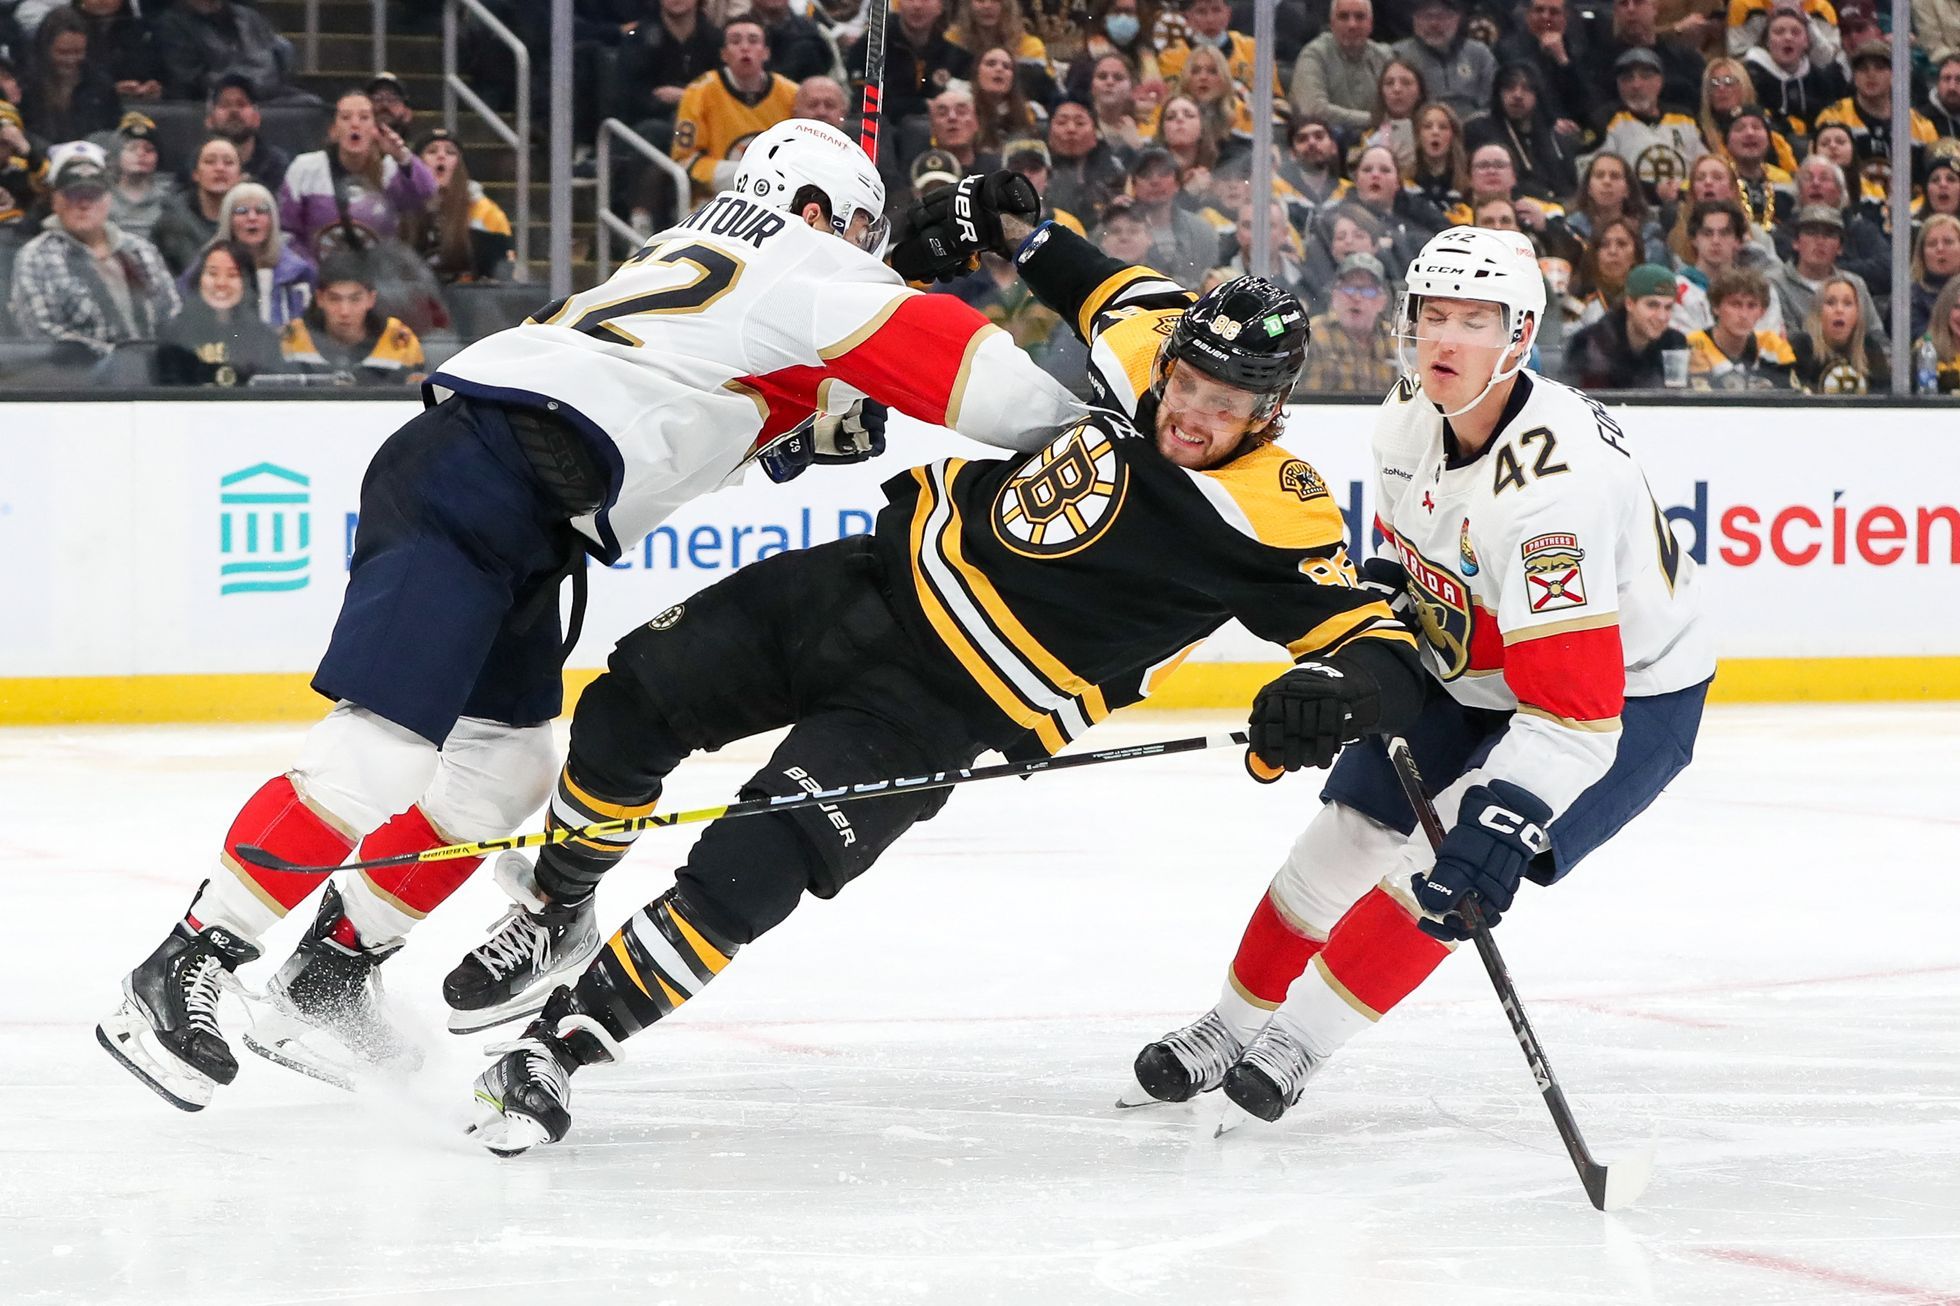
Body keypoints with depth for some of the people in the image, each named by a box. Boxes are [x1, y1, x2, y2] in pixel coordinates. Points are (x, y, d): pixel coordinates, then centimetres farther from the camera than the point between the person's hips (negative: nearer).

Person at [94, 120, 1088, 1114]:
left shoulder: (691, 256, 29)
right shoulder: (797, 264, 3)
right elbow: (950, 360, -3)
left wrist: (807, 425, 21)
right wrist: (1062, 421, 6)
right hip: (468, 484, -10)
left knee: (503, 768, 15)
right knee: (382, 753, -16)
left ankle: (329, 974, 21)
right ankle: (180, 975, -16)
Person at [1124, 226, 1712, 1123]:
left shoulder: (1554, 478, -38)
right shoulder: (1408, 415, -12)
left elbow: (1574, 712, -41)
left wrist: (1501, 821, -49)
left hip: (1626, 695, -8)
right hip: (1468, 670, 8)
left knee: (1447, 861, -21)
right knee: (1348, 833, 6)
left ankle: (1298, 1043, -8)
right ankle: (1231, 1026, 23)